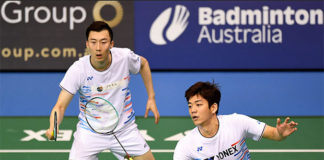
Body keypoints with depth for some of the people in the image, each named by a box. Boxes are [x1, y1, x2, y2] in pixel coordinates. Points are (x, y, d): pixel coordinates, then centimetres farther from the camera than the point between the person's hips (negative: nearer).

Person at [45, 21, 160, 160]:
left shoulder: (124, 56, -16)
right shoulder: (77, 70, -22)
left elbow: (143, 64, 9)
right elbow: (60, 106, -21)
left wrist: (151, 98, 7)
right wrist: (52, 128, -41)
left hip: (124, 131, 2)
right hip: (89, 132, -2)